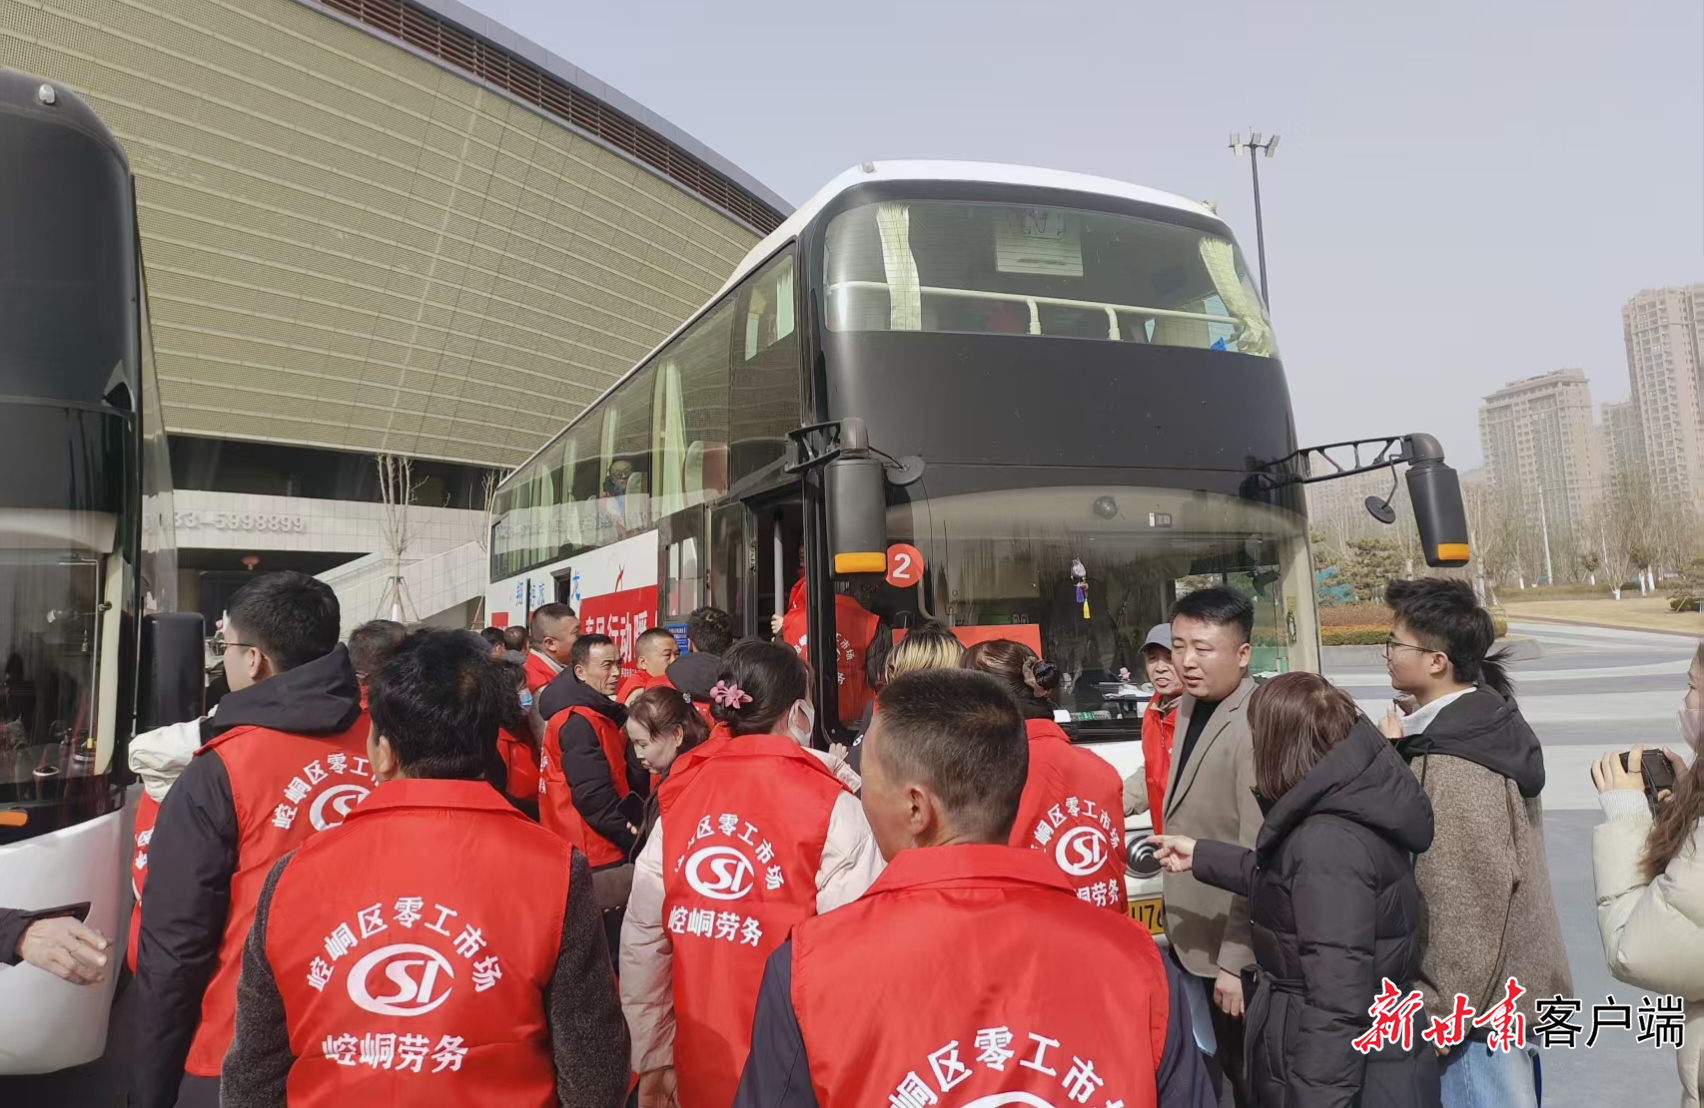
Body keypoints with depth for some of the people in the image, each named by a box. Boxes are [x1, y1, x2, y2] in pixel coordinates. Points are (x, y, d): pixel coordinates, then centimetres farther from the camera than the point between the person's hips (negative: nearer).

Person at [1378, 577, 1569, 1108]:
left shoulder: (1456, 769, -28)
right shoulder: (1485, 722, 2)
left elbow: (1464, 911, -26)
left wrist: (1436, 1016, -17)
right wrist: (1404, 754, 0)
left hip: (1479, 1009, -9)